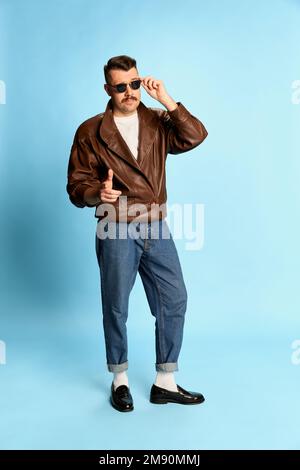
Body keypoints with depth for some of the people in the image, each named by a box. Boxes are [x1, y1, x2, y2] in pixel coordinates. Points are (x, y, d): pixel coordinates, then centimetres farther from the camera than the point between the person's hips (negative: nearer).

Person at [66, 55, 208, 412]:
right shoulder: (90, 132, -1)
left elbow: (195, 136, -9)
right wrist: (98, 193, -24)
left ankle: (165, 383, 23)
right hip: (116, 232, -3)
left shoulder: (157, 122, 7)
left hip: (156, 228, 4)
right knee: (116, 309, 7)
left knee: (174, 301, 6)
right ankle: (120, 381, 29)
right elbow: (77, 185, -3)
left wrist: (166, 99, -13)